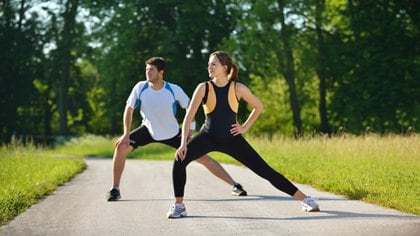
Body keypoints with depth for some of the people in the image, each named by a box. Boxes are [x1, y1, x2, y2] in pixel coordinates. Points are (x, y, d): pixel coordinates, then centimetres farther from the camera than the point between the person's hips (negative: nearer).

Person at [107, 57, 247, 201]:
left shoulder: (174, 90, -22)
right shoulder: (140, 88, -20)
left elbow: (189, 107, -4)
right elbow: (129, 110, -9)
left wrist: (191, 127, -10)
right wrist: (126, 134, -16)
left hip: (172, 133, -1)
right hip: (148, 130, 1)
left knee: (202, 157, -5)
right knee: (121, 146, -22)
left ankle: (234, 185, 7)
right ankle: (115, 190, -9)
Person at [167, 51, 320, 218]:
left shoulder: (237, 89, -10)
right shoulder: (204, 88, -12)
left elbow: (258, 107, 7)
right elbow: (189, 116, -17)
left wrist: (245, 127, 1)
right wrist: (183, 143, -26)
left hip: (231, 138, 0)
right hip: (208, 136, 0)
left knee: (264, 170, -3)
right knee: (180, 159, -26)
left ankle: (305, 199, 5)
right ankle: (178, 205, -11)